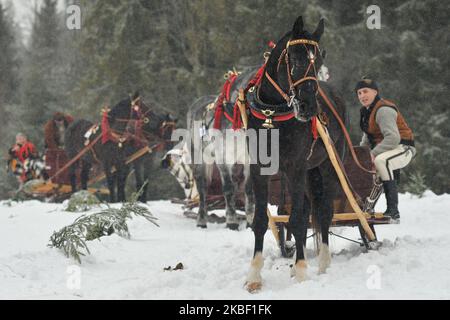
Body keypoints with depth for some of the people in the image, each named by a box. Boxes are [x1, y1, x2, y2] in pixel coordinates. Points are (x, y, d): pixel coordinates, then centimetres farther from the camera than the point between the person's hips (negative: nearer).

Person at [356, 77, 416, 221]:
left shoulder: (383, 110, -18)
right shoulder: (367, 111, 14)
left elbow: (393, 138, -30)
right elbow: (367, 137, 18)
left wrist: (374, 153, -32)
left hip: (403, 149, -11)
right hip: (383, 149, 11)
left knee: (380, 160, -39)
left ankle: (393, 210, -38)